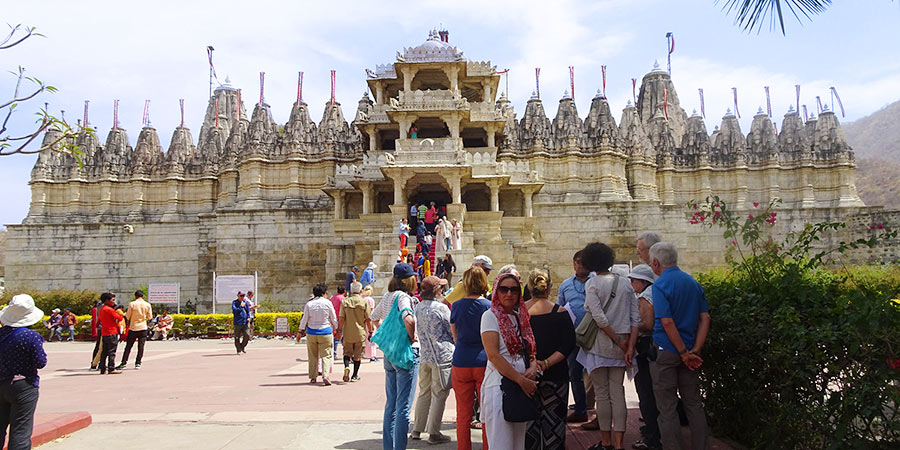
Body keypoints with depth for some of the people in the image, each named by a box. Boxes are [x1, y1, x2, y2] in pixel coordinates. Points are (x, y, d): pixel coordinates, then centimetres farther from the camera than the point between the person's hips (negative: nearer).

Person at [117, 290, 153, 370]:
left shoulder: (132, 304, -6)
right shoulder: (147, 305, -1)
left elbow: (127, 316, -4)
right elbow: (150, 317, 5)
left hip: (133, 328, -1)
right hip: (143, 328, 1)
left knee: (128, 346, 6)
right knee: (141, 346, 4)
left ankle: (124, 363, 7)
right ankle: (138, 363, 4)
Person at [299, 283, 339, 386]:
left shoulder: (309, 304, -2)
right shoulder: (327, 303, -5)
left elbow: (304, 319, 0)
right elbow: (334, 318, 1)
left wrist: (301, 330, 13)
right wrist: (337, 330, 14)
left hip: (311, 332, 2)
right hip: (325, 332, -2)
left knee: (313, 356, 13)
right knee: (326, 355, 1)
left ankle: (313, 377, 19)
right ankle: (325, 375, -16)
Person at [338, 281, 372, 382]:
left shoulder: (345, 301, -3)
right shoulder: (364, 302, -6)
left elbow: (341, 318, -3)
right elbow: (368, 319, -5)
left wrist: (339, 330, 7)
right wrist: (370, 332, 4)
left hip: (348, 333, 1)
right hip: (360, 333, -1)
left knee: (347, 352, 14)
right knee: (357, 355, 10)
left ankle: (346, 366, -13)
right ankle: (355, 375, 14)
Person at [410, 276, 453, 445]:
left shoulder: (418, 307, 6)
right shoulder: (441, 308, -13)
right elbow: (453, 331, -4)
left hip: (424, 355, 7)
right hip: (442, 355, -7)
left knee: (424, 393, 17)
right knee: (439, 395, 1)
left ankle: (417, 429, 24)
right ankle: (434, 433, 6)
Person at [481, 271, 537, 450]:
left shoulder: (521, 316, 14)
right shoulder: (490, 316, -6)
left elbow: (530, 349, 19)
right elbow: (493, 355, -15)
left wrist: (533, 367, -5)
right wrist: (522, 381, -17)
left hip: (523, 385, 7)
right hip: (499, 385, -6)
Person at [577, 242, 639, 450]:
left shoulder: (592, 284, -8)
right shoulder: (625, 283, 6)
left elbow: (599, 317, -18)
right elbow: (636, 318, 1)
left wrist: (618, 341, -10)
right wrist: (630, 347, 0)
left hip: (599, 345, -4)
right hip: (620, 347, 4)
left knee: (602, 394, 5)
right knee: (618, 393, 7)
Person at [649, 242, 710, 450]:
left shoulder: (660, 285, -13)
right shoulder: (694, 283, 9)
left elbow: (667, 322, -21)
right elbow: (705, 318, 5)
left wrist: (685, 353, -15)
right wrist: (695, 351, 0)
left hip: (665, 352, -6)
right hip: (686, 350, 7)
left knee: (667, 408, 3)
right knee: (694, 404, 14)